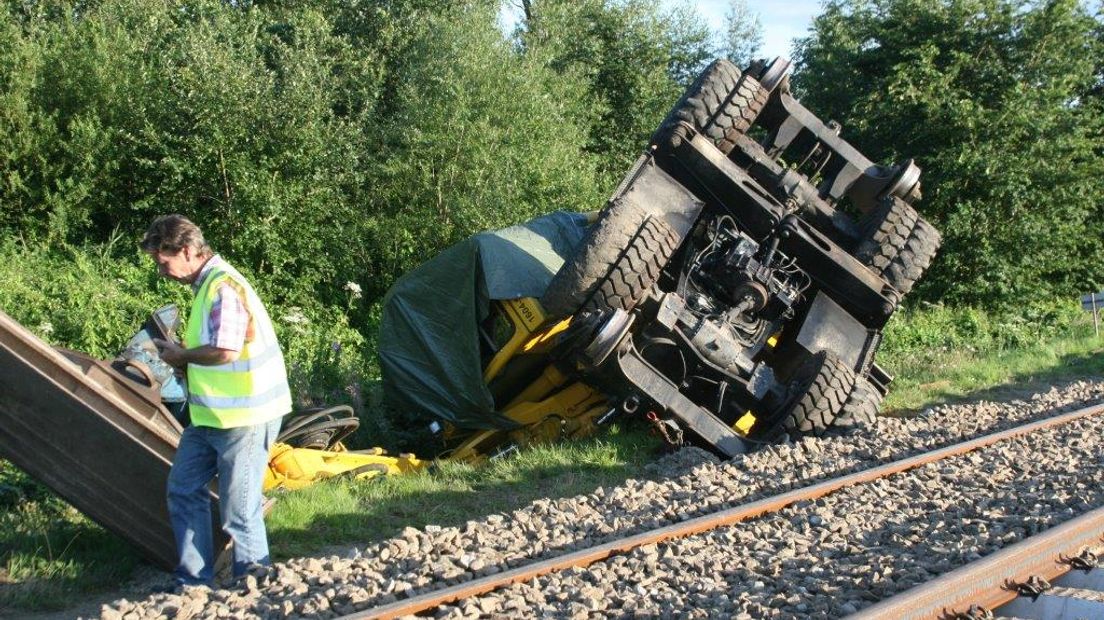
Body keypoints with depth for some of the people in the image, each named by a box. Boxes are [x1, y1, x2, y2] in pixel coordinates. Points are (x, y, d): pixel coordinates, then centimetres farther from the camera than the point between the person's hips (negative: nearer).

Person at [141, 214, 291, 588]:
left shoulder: (224, 287, -19)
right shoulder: (207, 284, 12)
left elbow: (226, 350, -27)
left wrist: (182, 355, -11)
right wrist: (182, 354, 3)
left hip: (244, 416, -11)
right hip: (210, 415, 11)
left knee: (238, 507, -3)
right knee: (183, 490, 15)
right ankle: (194, 580, 24)